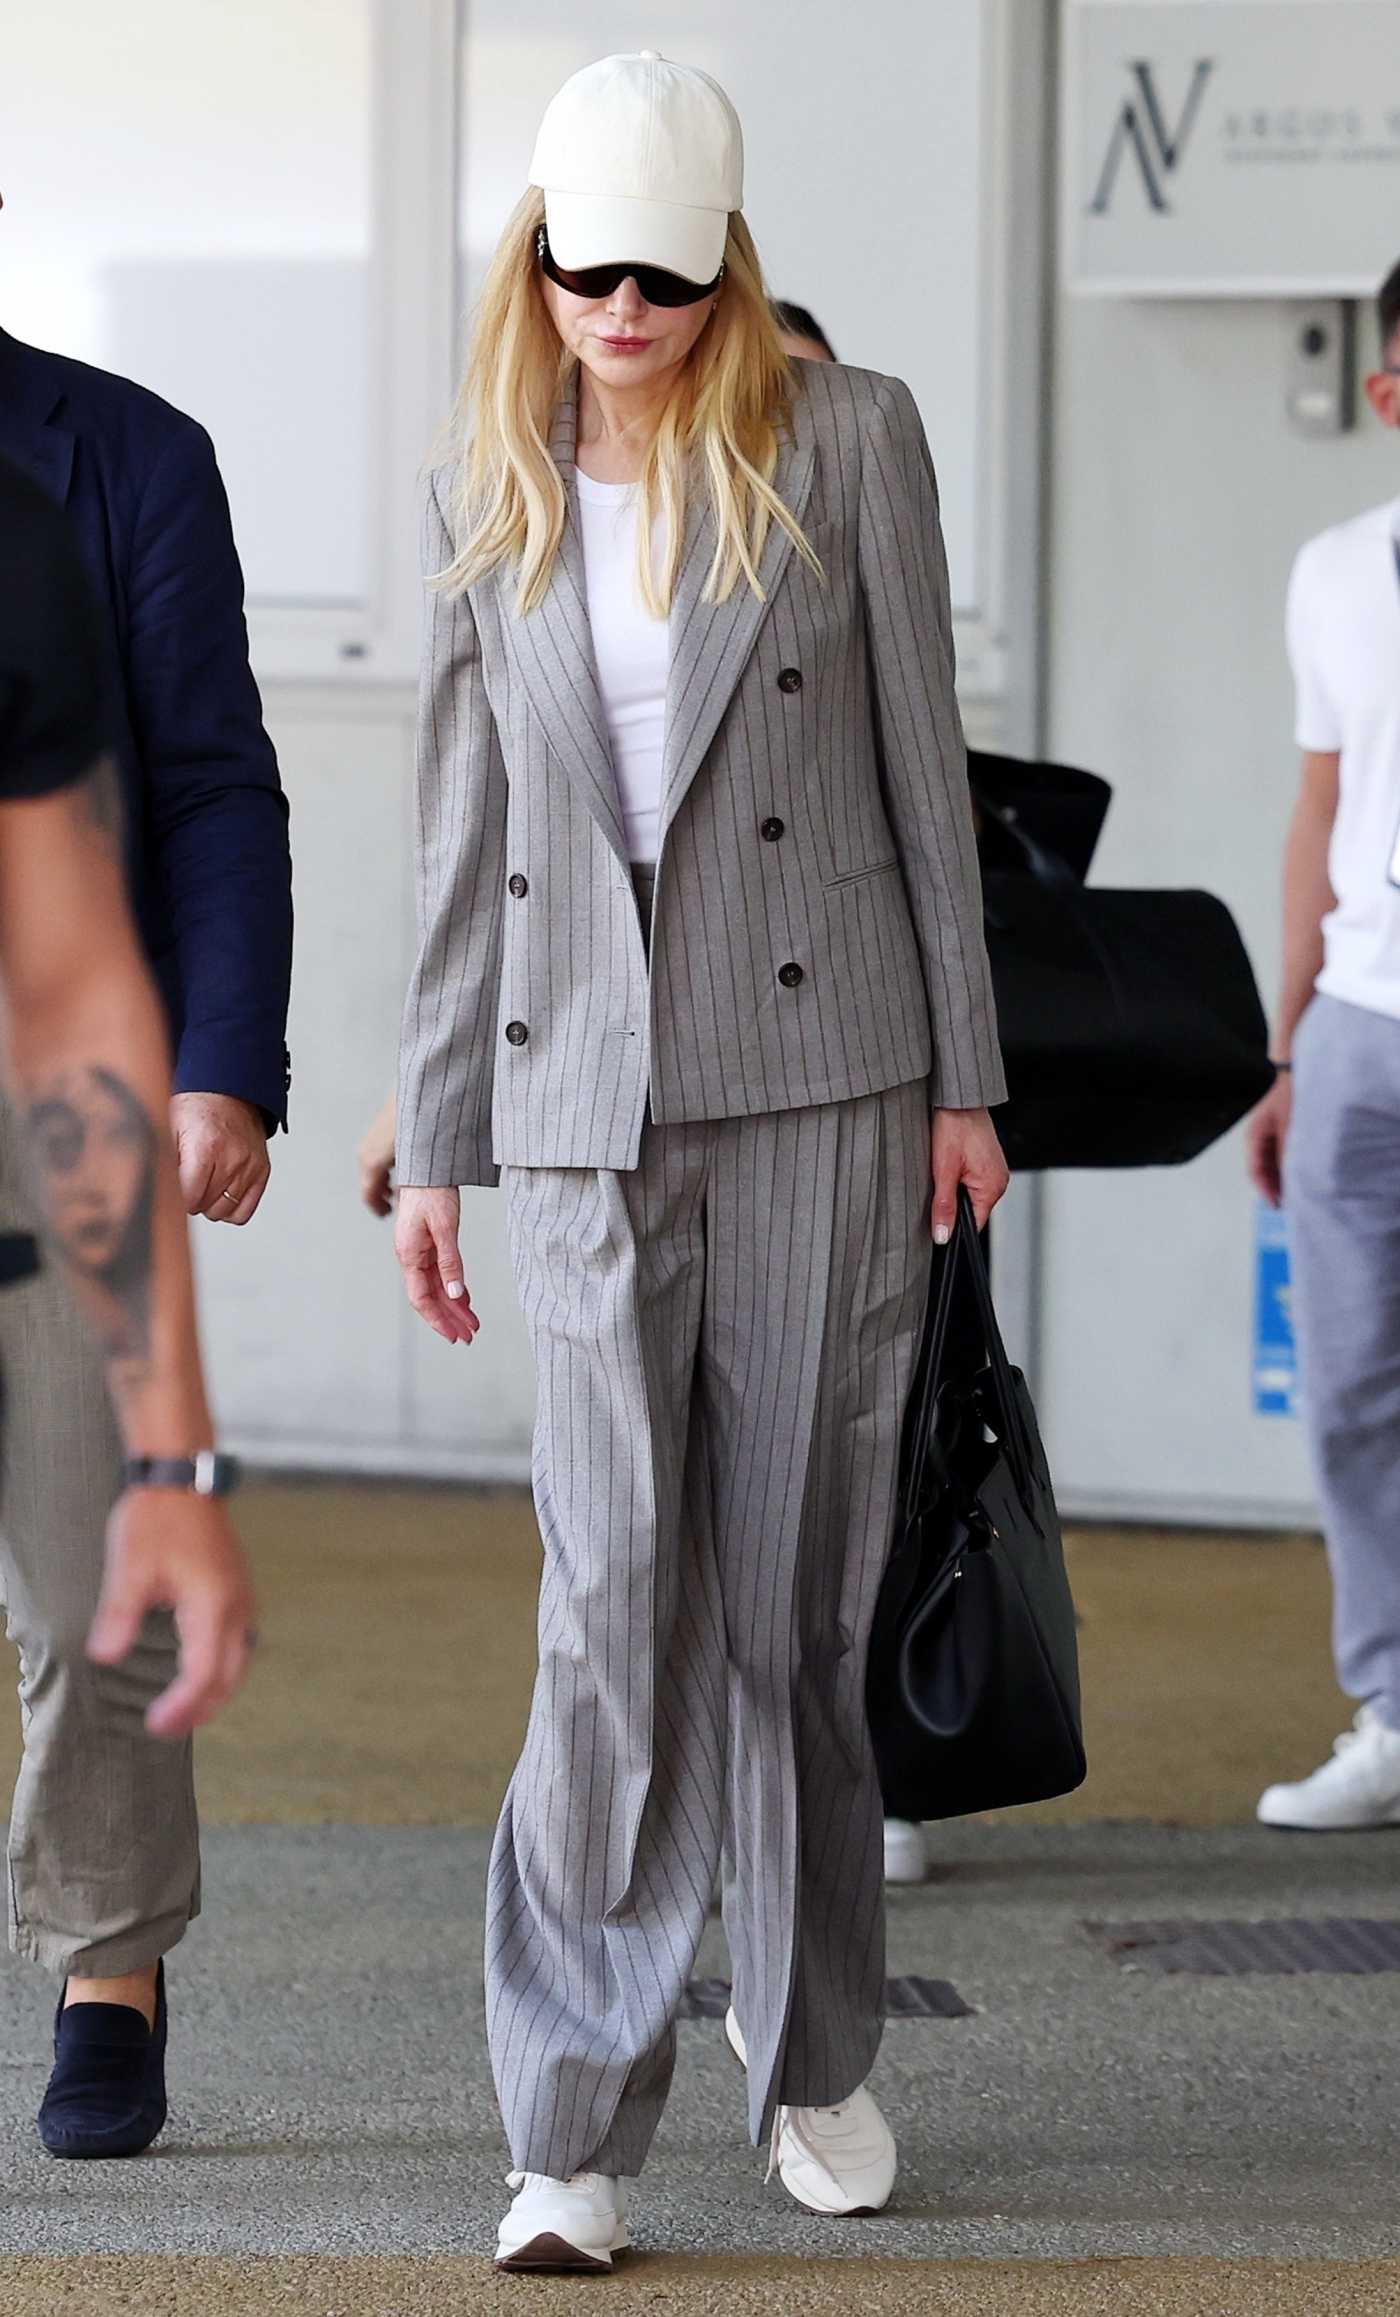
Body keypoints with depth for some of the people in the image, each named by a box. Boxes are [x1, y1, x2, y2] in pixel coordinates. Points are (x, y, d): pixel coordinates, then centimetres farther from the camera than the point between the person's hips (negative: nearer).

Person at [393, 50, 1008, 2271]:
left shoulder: (848, 440, 1)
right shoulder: (487, 500, 8)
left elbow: (923, 765, 3)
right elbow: (465, 840, 11)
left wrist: (964, 1079, 1)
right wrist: (436, 1145, 10)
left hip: (820, 1078, -1)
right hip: (587, 1099, 1)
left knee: (800, 1576, 4)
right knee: (618, 1595, -7)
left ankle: (813, 2046, 23)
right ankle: (579, 2129, -3)